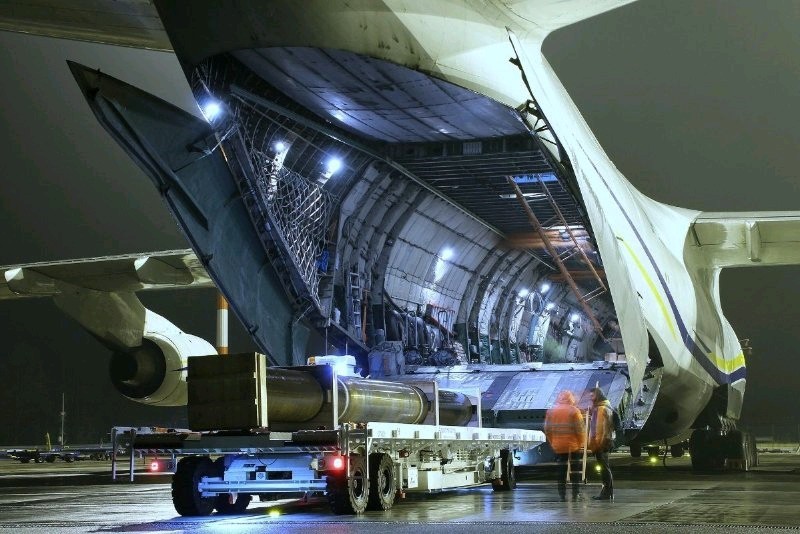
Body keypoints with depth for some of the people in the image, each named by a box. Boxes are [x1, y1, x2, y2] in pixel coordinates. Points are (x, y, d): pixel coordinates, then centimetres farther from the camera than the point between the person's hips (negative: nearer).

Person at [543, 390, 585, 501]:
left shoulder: (551, 411, 2)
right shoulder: (574, 411, -8)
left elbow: (547, 429, 3)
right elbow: (580, 429, -10)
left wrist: (552, 443, 11)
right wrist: (581, 443, 2)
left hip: (558, 446, 3)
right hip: (573, 446, -3)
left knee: (562, 470, 9)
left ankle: (562, 494, 6)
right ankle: (575, 494, 6)